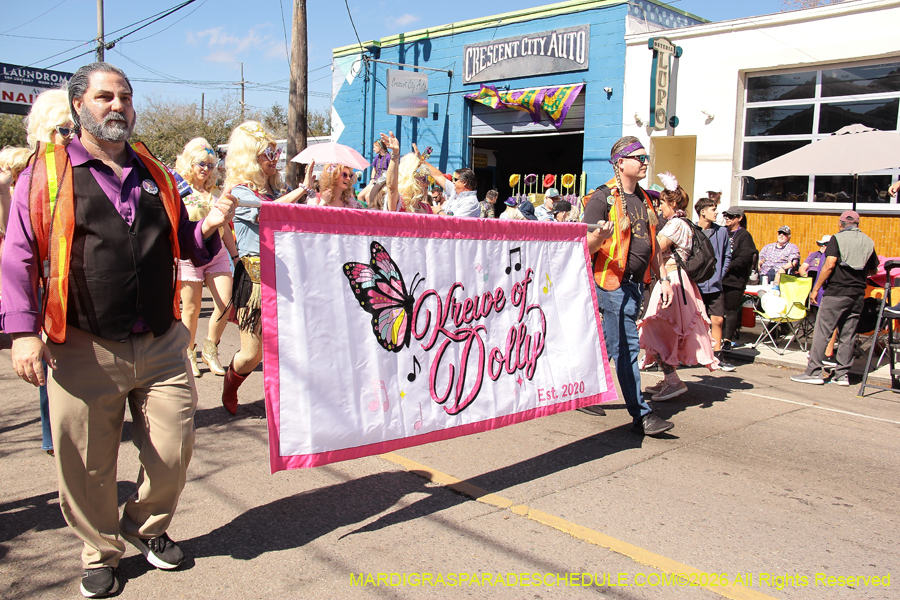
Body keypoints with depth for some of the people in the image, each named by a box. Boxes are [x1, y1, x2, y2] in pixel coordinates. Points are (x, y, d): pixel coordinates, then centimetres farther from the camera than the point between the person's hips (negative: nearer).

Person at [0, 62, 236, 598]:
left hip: (161, 346, 3)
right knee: (86, 466, 8)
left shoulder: (155, 174, 13)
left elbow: (186, 246, 18)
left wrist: (209, 227, -4)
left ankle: (148, 527, 36)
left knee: (173, 451, 7)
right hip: (84, 351, -3)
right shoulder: (46, 173, 2)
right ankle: (101, 553, 33)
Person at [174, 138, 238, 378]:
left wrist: (235, 255, 19)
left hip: (217, 254, 4)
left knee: (226, 302, -7)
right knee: (191, 309, 2)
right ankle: (189, 354, 21)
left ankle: (210, 350, 11)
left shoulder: (215, 193, 14)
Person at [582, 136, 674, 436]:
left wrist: (664, 279, 16)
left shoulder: (644, 199, 16)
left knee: (615, 346, 13)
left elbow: (651, 244, 22)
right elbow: (585, 247, -13)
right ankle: (641, 414, 0)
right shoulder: (603, 198, -9)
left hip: (635, 284, 8)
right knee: (627, 348, -6)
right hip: (613, 284, -8)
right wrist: (600, 236, -35)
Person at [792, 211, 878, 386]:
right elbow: (873, 270, 17)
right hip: (858, 293, 5)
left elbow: (830, 265, -14)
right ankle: (842, 374, 11)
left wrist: (816, 289, -10)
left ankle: (813, 372, -5)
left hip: (836, 292, -5)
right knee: (848, 335, 9)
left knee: (822, 332, -3)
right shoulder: (868, 241, 10)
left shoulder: (837, 238, -3)